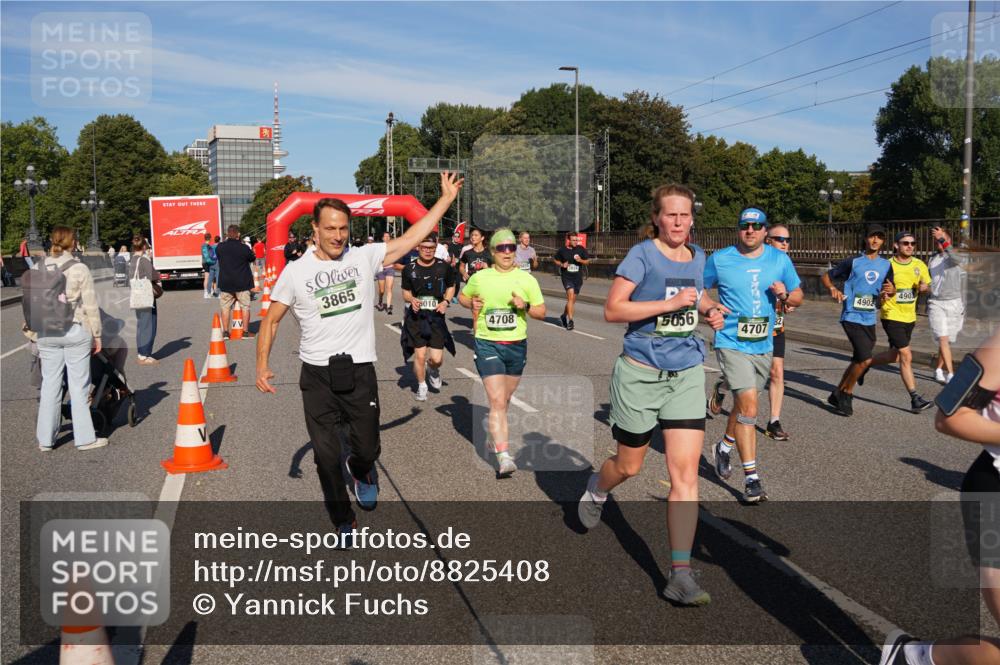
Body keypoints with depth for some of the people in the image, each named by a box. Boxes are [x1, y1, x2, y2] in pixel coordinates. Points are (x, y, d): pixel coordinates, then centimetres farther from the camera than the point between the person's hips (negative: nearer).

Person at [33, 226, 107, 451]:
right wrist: (97, 334, 2)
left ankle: (45, 439, 16)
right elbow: (91, 306, -7)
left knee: (50, 385, 10)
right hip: (75, 331, -4)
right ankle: (84, 438, 8)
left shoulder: (39, 269, 3)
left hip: (47, 332, 4)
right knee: (79, 386, 3)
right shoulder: (79, 269, -8)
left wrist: (37, 331, 14)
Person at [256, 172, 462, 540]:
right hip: (317, 376, 0)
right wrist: (262, 364, -6)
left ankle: (361, 471, 46)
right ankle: (343, 522, 27)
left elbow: (413, 237, 0)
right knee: (327, 457, 6)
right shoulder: (296, 271, -2)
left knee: (367, 449, 8)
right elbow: (271, 320, 5)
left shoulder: (365, 257, 0)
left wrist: (446, 198, -1)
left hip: (359, 372, 0)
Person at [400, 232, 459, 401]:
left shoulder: (444, 267, -2)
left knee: (437, 359, -4)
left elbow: (451, 286, 14)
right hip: (416, 317, 0)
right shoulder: (410, 269, -2)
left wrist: (446, 301, -4)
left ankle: (433, 370, 34)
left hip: (436, 316, 0)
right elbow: (405, 292, 10)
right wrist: (411, 299, -12)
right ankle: (421, 386, 25)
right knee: (420, 355, -1)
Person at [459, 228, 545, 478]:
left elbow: (542, 312, 4)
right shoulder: (479, 277, 2)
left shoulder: (527, 279, 2)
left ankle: (497, 436, 44)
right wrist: (472, 303, -3)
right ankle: (504, 458, -18)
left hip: (517, 346, 2)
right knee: (497, 401, -13)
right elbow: (462, 296, 19)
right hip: (487, 344, -2)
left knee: (504, 399, 18)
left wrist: (525, 307, -16)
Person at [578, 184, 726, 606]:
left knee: (685, 472, -6)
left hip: (687, 373, 4)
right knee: (629, 466, 13)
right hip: (641, 373, -4)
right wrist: (671, 303, -22)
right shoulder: (642, 255, -10)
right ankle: (596, 490, 50)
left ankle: (680, 575, -2)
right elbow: (613, 310, -16)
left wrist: (710, 310, 7)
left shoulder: (697, 257, 8)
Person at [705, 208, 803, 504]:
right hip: (732, 343, -4)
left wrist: (785, 295, -11)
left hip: (763, 346, 4)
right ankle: (751, 478, -10)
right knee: (749, 405, -16)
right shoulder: (719, 259, -4)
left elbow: (798, 297, 12)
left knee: (743, 404, 18)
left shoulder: (780, 259, 4)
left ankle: (724, 447, 45)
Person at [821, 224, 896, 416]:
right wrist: (833, 289, -20)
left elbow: (891, 288, 20)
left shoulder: (886, 265, 9)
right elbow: (826, 276, 0)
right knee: (865, 359, -16)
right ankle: (846, 395, 3)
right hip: (851, 317, -6)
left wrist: (891, 290, -4)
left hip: (869, 319, 6)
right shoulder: (853, 262, -5)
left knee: (858, 361, 12)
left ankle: (838, 394, 28)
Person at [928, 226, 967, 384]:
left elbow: (957, 259, -28)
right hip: (935, 303, 2)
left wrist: (942, 240, -31)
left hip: (953, 302, -2)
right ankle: (950, 374, -16)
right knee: (943, 339, -12)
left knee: (947, 341, 4)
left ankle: (938, 370, 21)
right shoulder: (932, 260, 15)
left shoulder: (957, 257, 0)